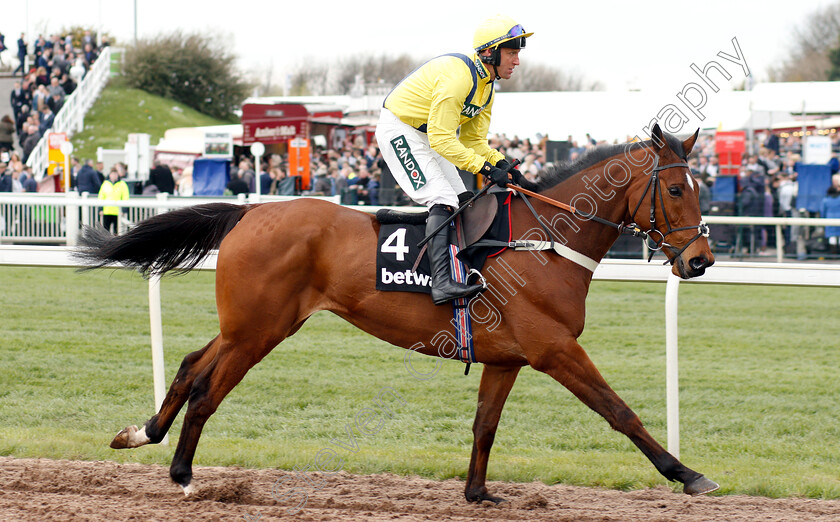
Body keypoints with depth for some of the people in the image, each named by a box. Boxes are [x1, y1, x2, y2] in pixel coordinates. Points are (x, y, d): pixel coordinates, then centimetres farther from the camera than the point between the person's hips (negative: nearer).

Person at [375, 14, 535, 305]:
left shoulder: (486, 86, 4)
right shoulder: (458, 77, -28)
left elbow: (473, 140, 8)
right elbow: (442, 139, -29)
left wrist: (503, 166, -9)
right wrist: (485, 167, -29)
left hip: (426, 136, 11)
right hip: (398, 130, -11)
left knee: (463, 202, 7)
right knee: (443, 201, -22)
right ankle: (442, 282, -32)